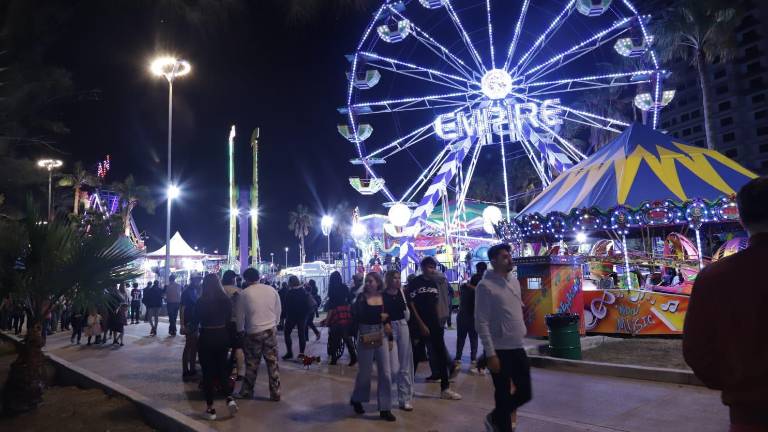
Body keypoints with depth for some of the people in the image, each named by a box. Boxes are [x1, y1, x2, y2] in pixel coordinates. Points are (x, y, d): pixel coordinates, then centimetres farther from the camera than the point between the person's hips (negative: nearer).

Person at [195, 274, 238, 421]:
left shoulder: (201, 302, -13)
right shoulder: (226, 300, -5)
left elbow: (196, 320, 0)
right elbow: (229, 319, 5)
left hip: (206, 337, -3)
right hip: (223, 336, 3)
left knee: (208, 371, 8)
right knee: (222, 367, 19)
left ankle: (210, 408, 13)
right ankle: (229, 398, 1)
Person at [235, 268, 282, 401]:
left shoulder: (244, 294, -7)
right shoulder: (271, 290, 0)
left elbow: (240, 316, 1)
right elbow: (278, 310, 7)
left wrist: (240, 330, 17)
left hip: (253, 332, -2)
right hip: (271, 330, 2)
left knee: (252, 363, 12)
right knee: (273, 362, 8)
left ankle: (246, 391, 28)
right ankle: (275, 393, 13)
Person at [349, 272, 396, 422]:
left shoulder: (384, 298, 3)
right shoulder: (361, 297, -6)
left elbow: (388, 319, 9)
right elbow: (357, 317, -16)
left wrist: (391, 338, 7)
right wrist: (378, 317, -19)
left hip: (381, 337, 3)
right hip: (365, 337, -3)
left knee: (385, 373, 2)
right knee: (365, 371, 8)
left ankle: (385, 408, 12)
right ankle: (356, 399, 34)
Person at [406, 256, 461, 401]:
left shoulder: (434, 283, 10)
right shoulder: (414, 283, -8)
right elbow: (411, 305, -12)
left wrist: (439, 322, 9)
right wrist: (421, 324, -16)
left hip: (435, 325, 6)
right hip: (420, 325, -6)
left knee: (442, 356, 5)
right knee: (416, 357, 4)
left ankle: (445, 389, 12)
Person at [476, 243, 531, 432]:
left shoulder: (514, 281, 8)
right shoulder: (485, 286, -14)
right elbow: (481, 323, -16)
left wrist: (522, 332, 14)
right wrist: (490, 354, -18)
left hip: (518, 347, 7)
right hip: (500, 350, -7)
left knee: (525, 392, 13)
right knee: (503, 396, 5)